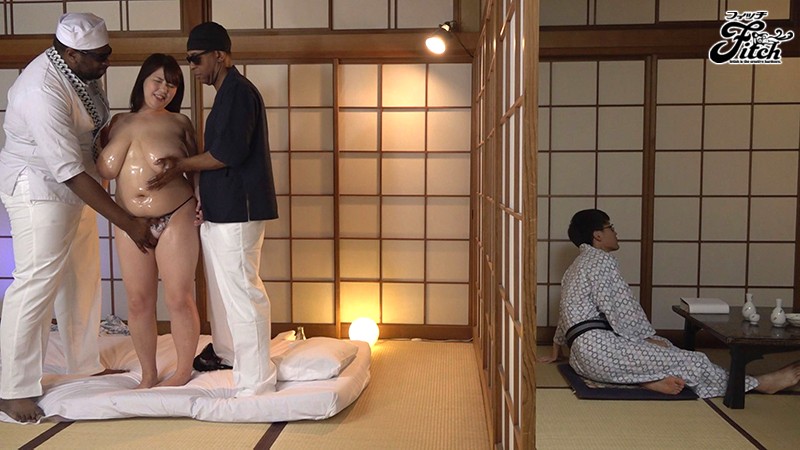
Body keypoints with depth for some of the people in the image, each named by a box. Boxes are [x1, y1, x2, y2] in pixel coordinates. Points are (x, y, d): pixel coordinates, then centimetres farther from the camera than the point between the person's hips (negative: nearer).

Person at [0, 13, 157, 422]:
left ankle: (86, 365, 30)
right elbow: (70, 172, -31)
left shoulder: (80, 70, -1)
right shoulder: (44, 91, -29)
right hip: (39, 189, -9)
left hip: (73, 187, 9)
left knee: (82, 278, 15)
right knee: (36, 284, -5)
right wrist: (127, 223, -30)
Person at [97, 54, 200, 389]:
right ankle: (148, 374, 23)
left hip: (176, 219, -3)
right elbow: (105, 170, 2)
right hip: (131, 224, 3)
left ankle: (183, 371, 19)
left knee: (179, 298, 1)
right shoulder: (120, 122, 9)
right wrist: (126, 131, -6)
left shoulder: (179, 122, 2)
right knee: (138, 301, 7)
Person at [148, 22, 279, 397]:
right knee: (221, 285, 22)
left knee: (242, 291, -9)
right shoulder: (228, 93, 19)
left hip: (237, 211, -11)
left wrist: (181, 166, -10)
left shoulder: (239, 91, -13)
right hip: (220, 209, 11)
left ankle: (255, 383, -2)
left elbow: (229, 153, -21)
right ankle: (225, 351, 41)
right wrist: (206, 196, 13)